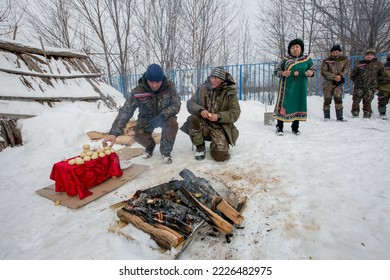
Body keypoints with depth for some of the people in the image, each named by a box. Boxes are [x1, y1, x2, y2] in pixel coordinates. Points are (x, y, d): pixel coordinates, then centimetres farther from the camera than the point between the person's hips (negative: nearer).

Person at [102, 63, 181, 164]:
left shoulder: (169, 86, -20)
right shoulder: (138, 91, -23)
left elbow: (176, 105, -18)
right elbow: (125, 111, -28)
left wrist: (162, 116, -36)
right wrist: (114, 132, -39)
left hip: (165, 116, 0)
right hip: (146, 118, 0)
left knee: (172, 124, -33)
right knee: (138, 134, -27)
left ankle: (166, 151, -6)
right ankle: (150, 146, 12)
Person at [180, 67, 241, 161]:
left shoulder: (229, 93, -4)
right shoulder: (202, 88, 1)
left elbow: (235, 113, -8)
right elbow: (190, 103, -3)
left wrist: (219, 116, -26)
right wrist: (200, 110, -25)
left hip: (220, 127, -2)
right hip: (203, 124, 2)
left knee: (220, 155, -20)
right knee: (192, 119, -31)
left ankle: (219, 144, 20)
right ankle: (200, 147, -5)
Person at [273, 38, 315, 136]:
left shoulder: (307, 59, 6)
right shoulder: (285, 60, 0)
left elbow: (313, 69, 14)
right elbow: (276, 71, 2)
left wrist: (311, 72, -10)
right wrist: (283, 73, -19)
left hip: (300, 88, 3)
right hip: (287, 87, -3)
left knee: (298, 105, 8)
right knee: (284, 105, -4)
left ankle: (295, 128, 21)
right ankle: (279, 127, 6)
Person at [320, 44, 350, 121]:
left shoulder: (344, 60, 7)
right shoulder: (326, 61, -1)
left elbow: (347, 69, 2)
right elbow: (323, 72, -8)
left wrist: (340, 75, -17)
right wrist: (333, 76, -18)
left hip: (339, 83, 1)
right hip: (328, 83, -1)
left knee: (338, 98, -11)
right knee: (327, 99, 0)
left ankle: (339, 117, -4)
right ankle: (326, 116, 13)